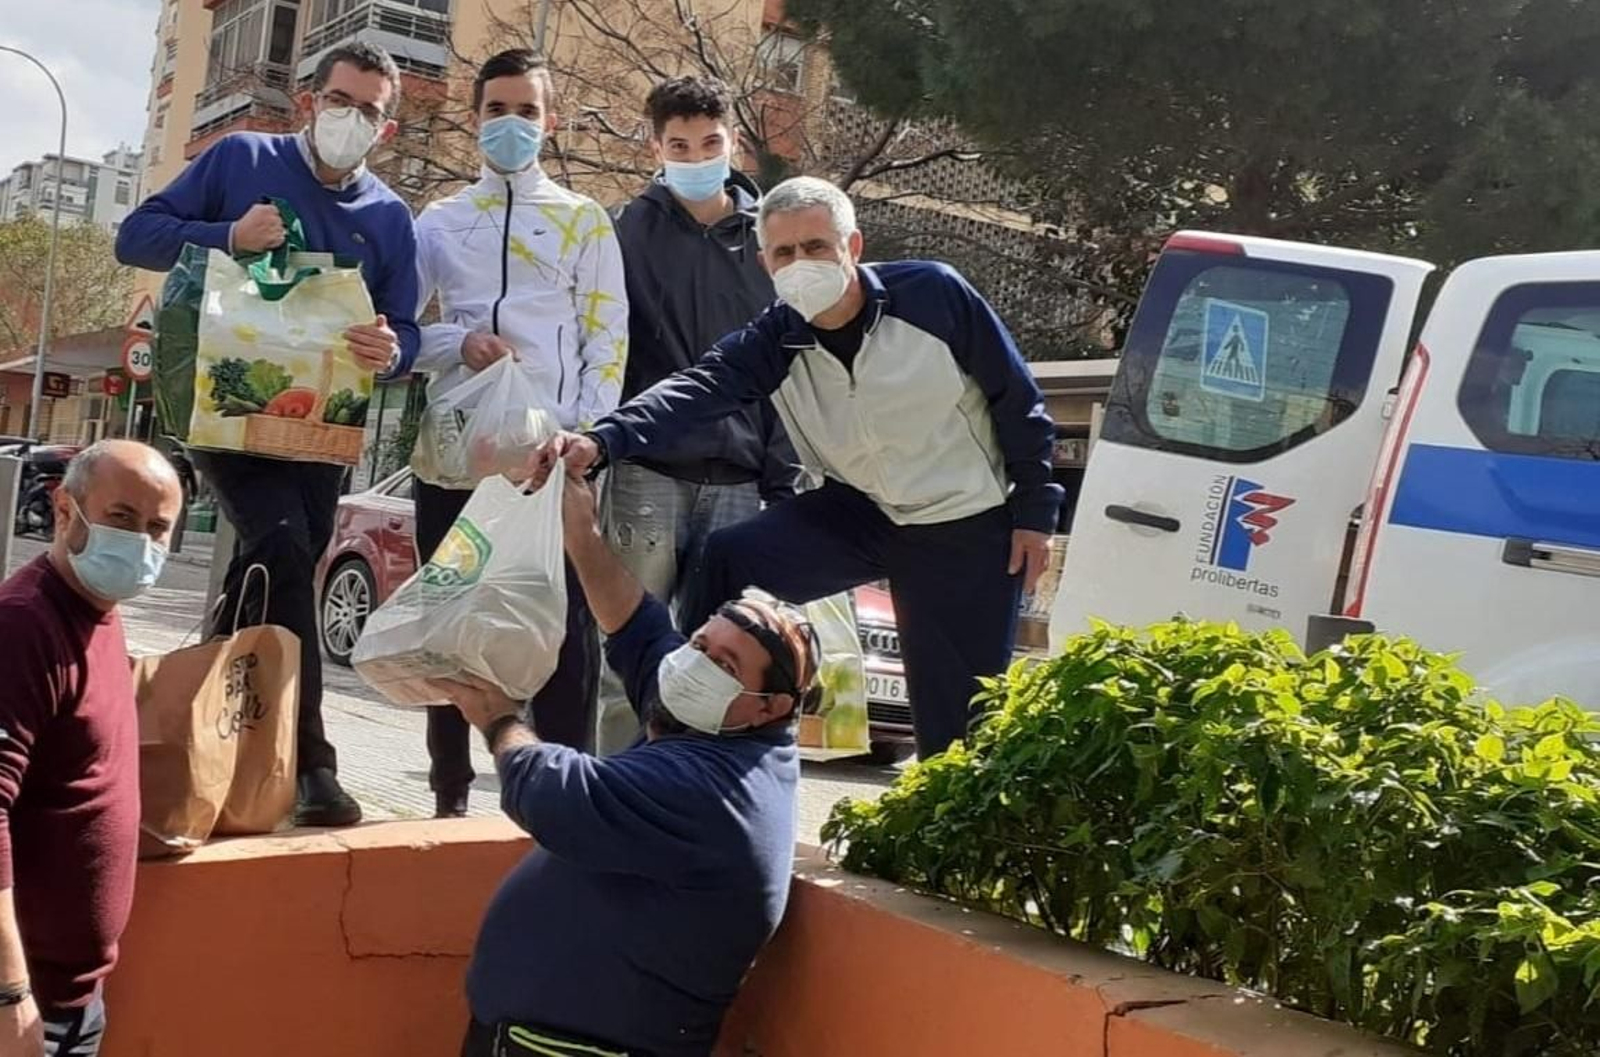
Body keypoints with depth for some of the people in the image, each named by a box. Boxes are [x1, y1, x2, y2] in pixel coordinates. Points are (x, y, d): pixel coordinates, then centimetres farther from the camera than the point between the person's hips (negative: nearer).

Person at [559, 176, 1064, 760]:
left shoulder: (932, 294, -18)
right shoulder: (774, 341, -8)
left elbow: (1017, 401, -9)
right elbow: (693, 393, -26)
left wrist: (1034, 511, -7)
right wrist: (602, 442, -44)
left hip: (969, 530, -3)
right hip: (858, 513, 3)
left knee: (958, 715, 0)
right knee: (726, 563, -14)